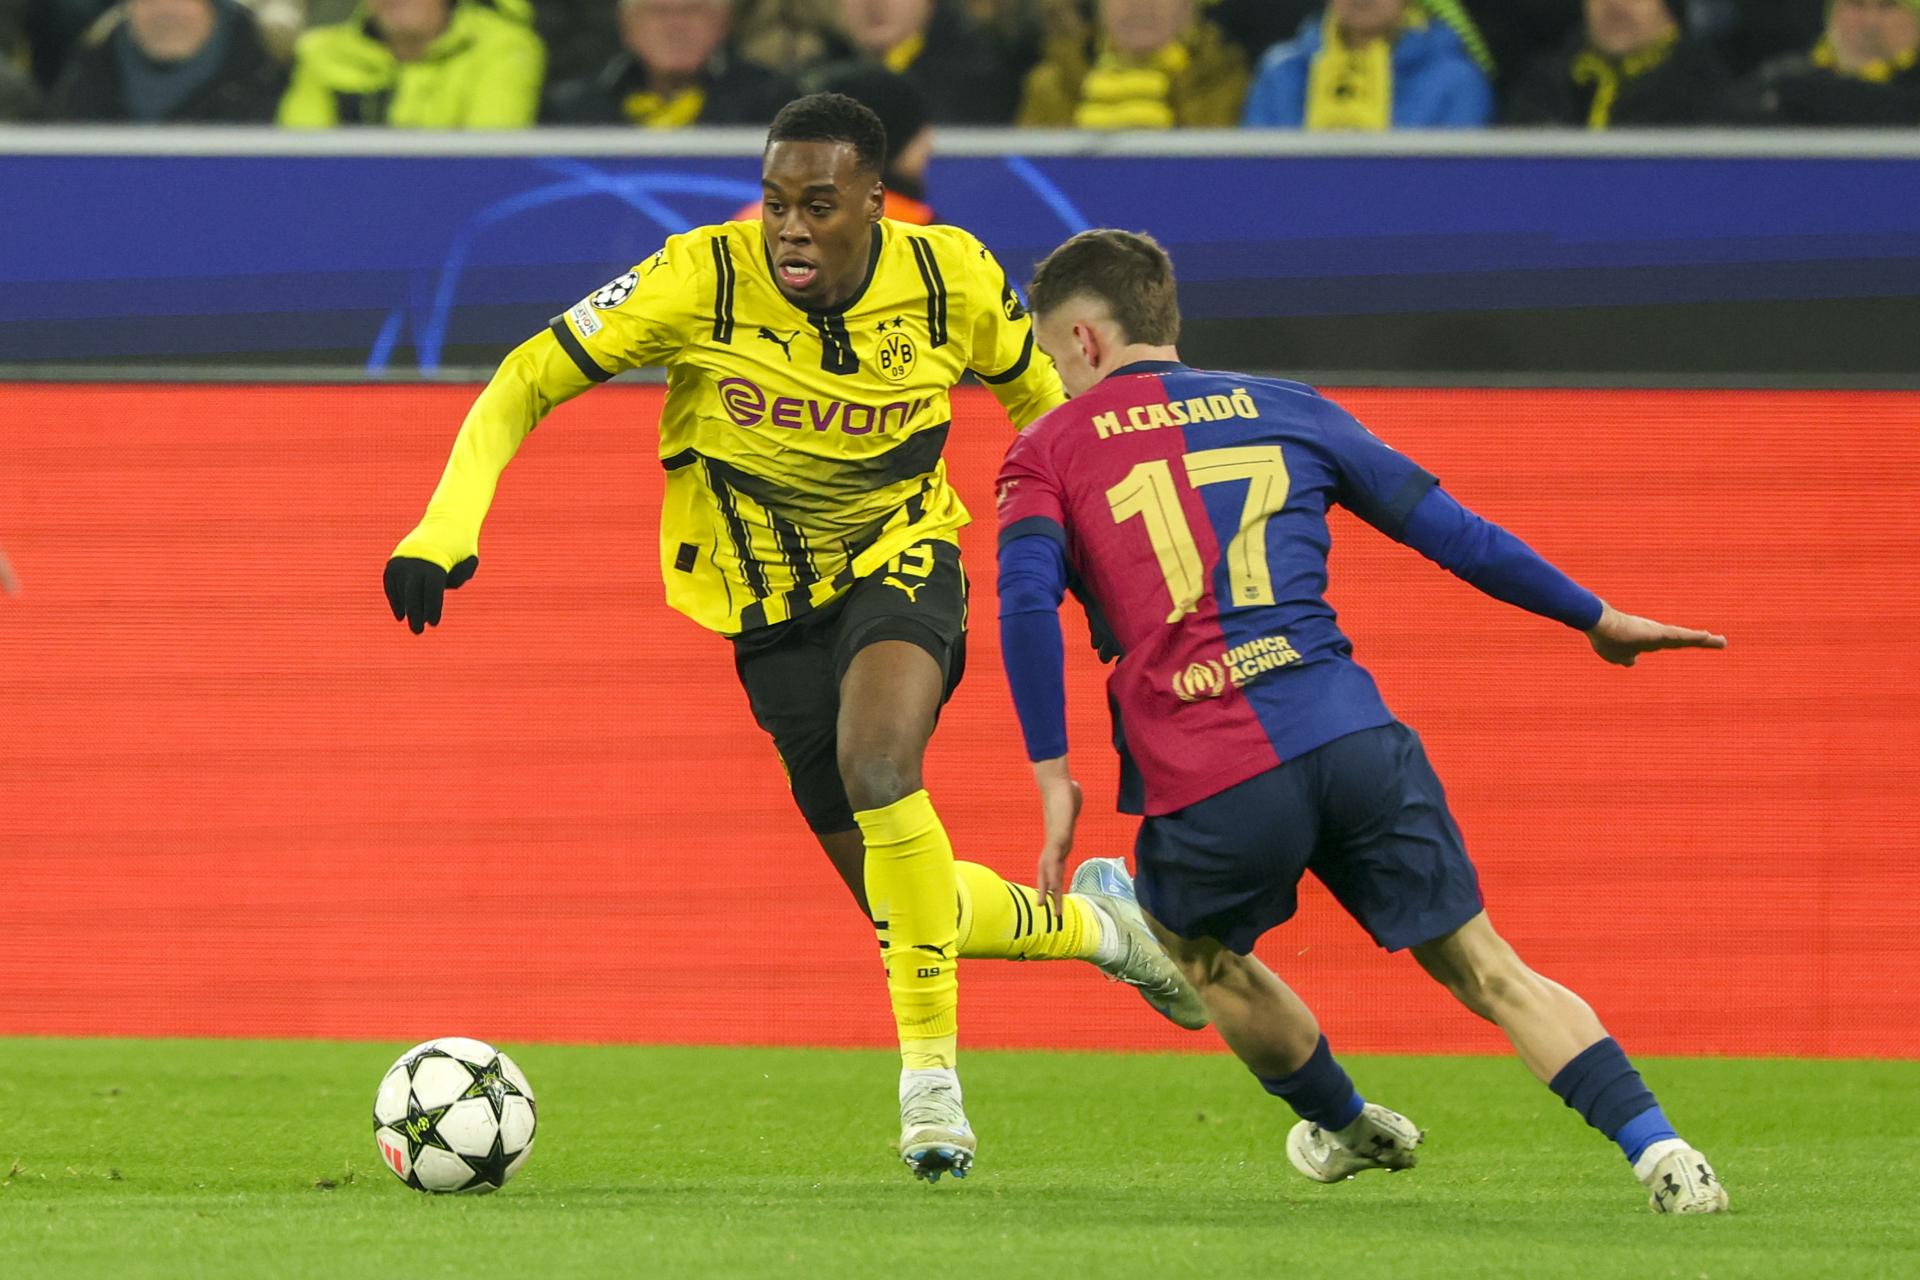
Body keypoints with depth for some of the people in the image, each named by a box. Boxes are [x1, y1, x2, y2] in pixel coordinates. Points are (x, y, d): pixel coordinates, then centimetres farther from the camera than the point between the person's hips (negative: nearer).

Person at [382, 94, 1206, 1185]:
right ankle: (1098, 926, 35)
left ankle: (931, 1076, -23)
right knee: (905, 907, 3)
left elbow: (1036, 397, 7)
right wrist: (449, 524, -28)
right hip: (772, 605, 1)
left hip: (903, 561, -1)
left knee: (877, 765, -34)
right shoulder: (704, 281, -20)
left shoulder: (951, 279, -15)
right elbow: (525, 384, -15)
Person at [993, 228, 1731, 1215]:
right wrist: (1595, 618, 32)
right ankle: (1655, 1145, -11)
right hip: (1354, 740, 2)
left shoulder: (1052, 449, 13)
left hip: (1208, 782, -2)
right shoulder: (1286, 409, 21)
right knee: (1487, 972, 6)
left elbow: (1026, 602, -5)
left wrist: (1053, 778, -4)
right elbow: (1450, 530, 22)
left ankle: (1343, 1124, 45)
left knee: (1196, 946, 30)